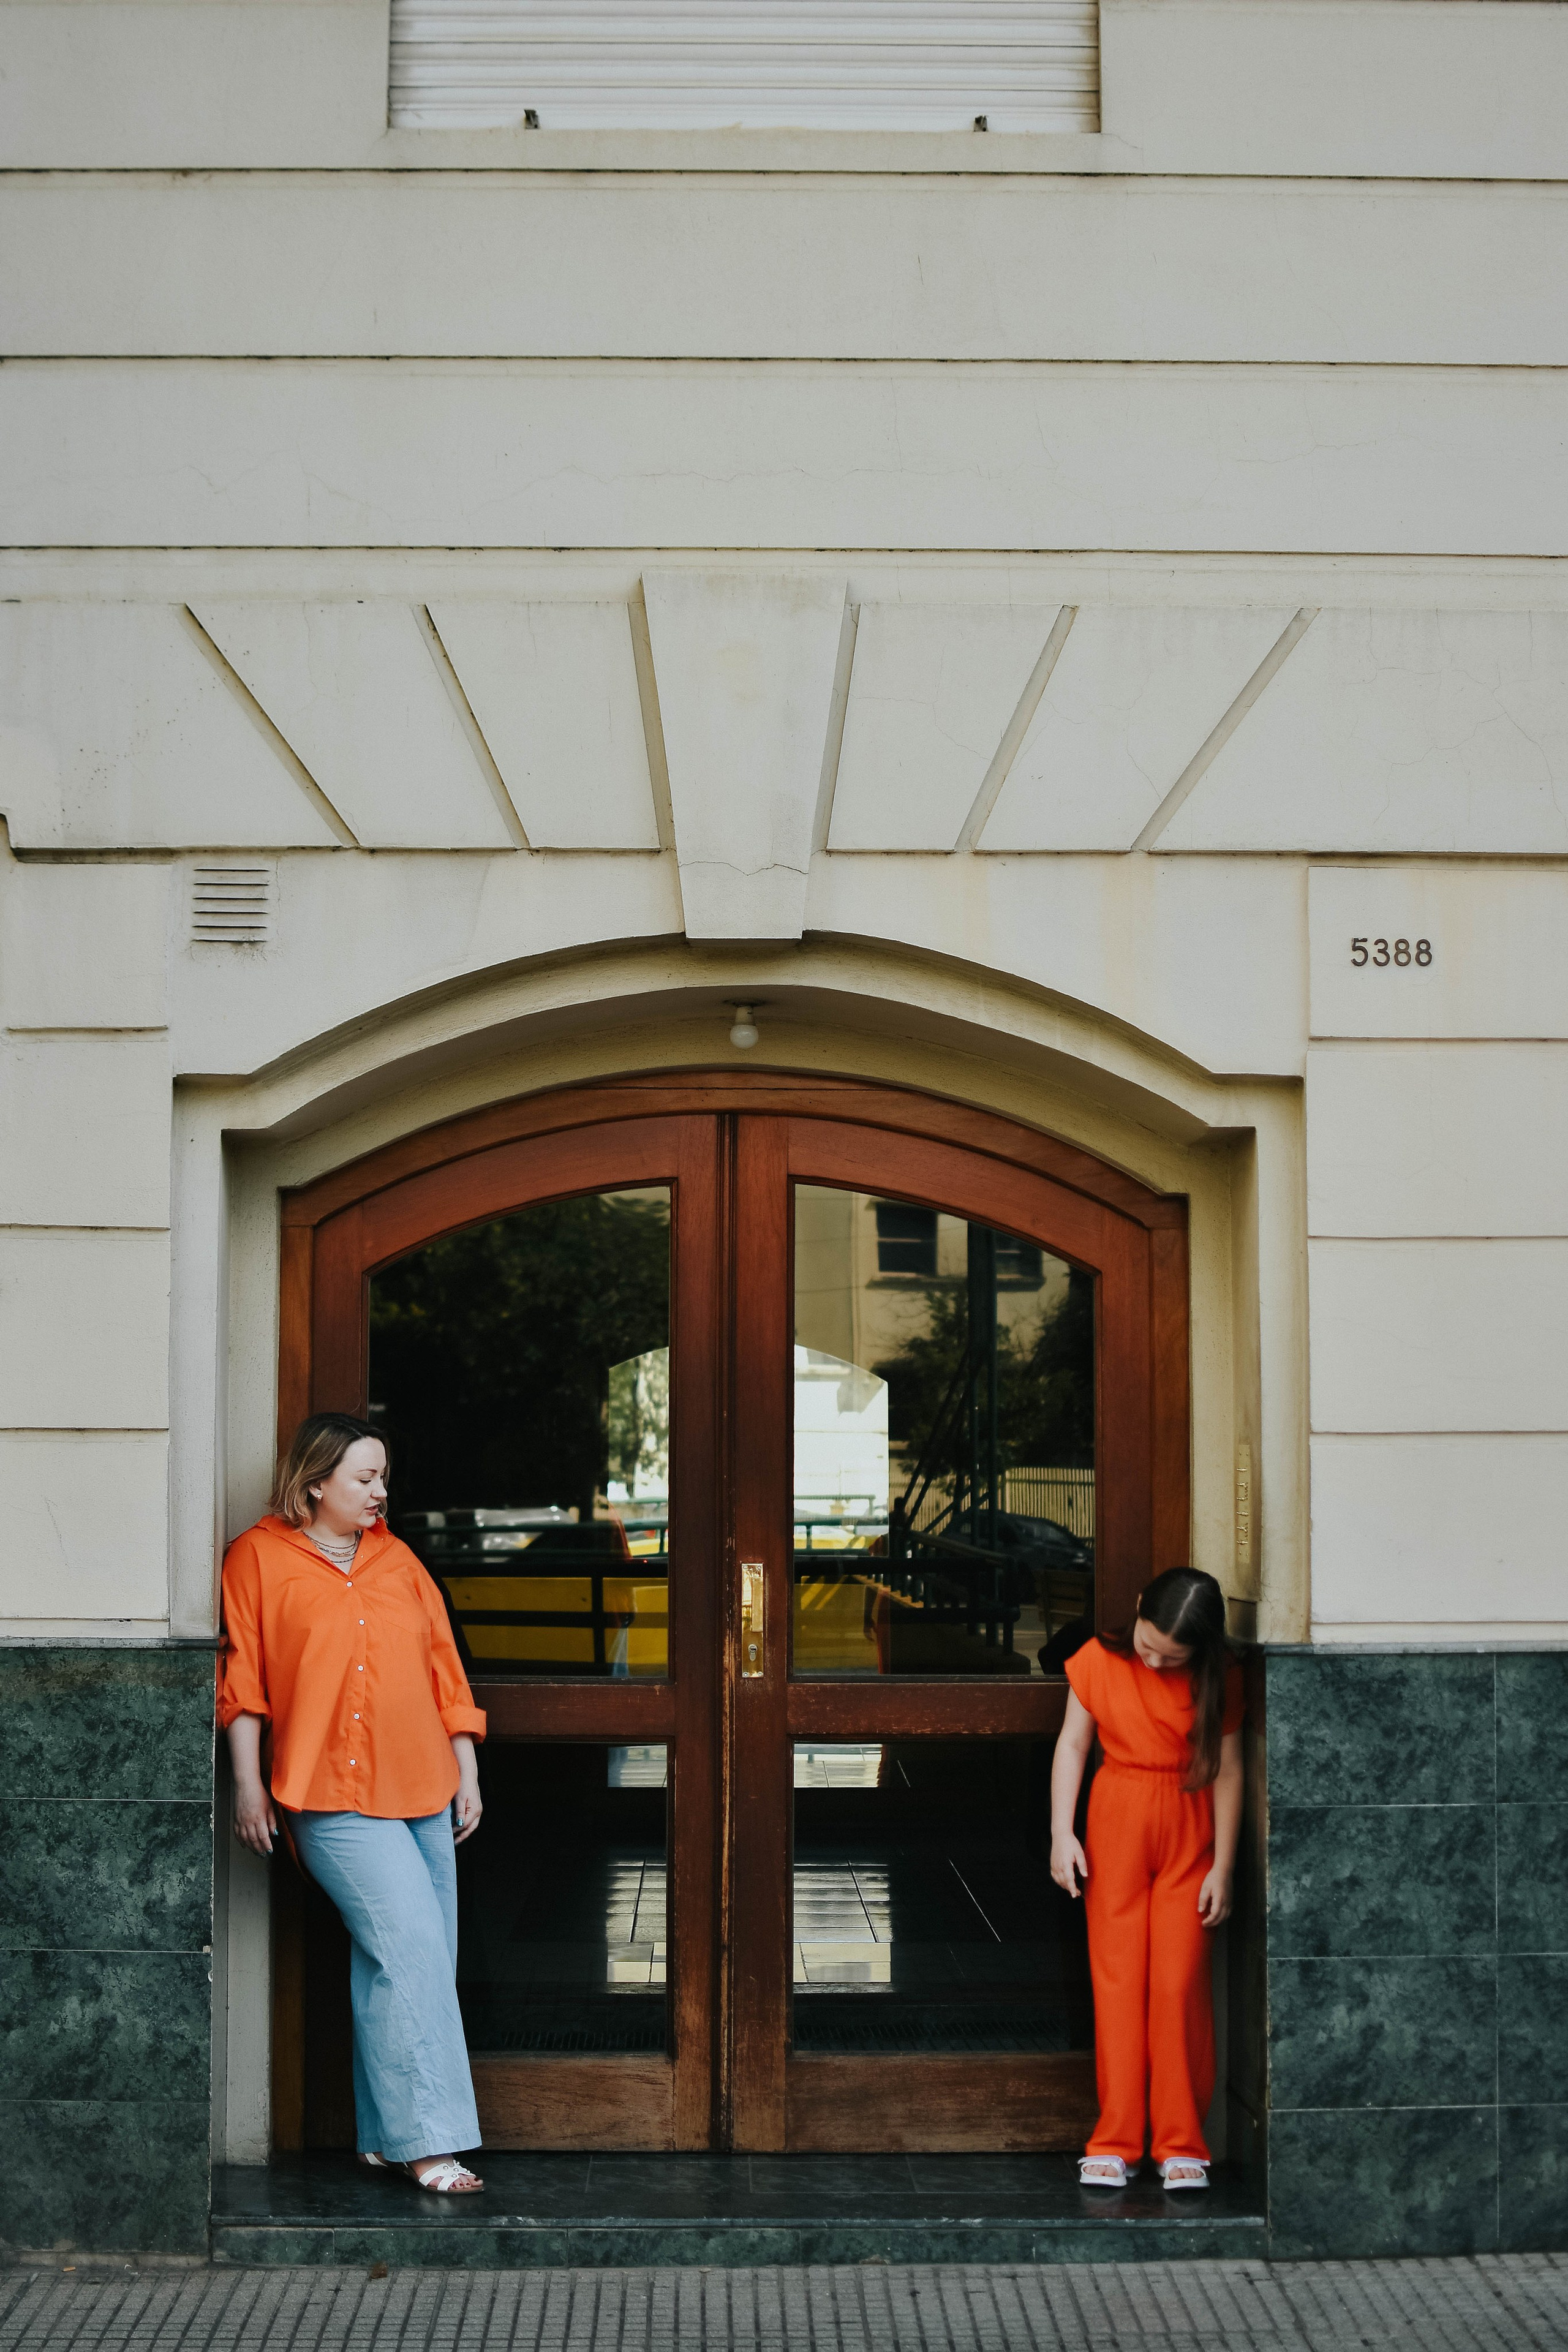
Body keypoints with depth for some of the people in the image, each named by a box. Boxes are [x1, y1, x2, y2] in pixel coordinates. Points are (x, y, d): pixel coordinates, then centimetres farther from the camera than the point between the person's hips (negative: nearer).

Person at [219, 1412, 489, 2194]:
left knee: (407, 1965, 6)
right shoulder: (259, 1556, 1)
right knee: (411, 1949, -14)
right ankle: (429, 2140, -10)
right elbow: (242, 1676, 0)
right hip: (335, 1797, -6)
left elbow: (442, 1663, 17)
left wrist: (467, 1774, 13)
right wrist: (248, 1784, -4)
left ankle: (386, 2134, 16)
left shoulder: (395, 1559, 15)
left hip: (423, 1789, 6)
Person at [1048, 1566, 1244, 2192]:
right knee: (1118, 1981, 0)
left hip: (1190, 1834, -1)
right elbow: (1073, 1745, 2)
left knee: (1179, 1985, -4)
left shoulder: (1217, 1677, -6)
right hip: (1117, 1823, 1)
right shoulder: (1100, 1661, -5)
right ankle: (1115, 2142, 5)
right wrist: (1061, 1832, -5)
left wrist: (1223, 1867, -4)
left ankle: (1181, 2145, 5)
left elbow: (1227, 1771, -3)